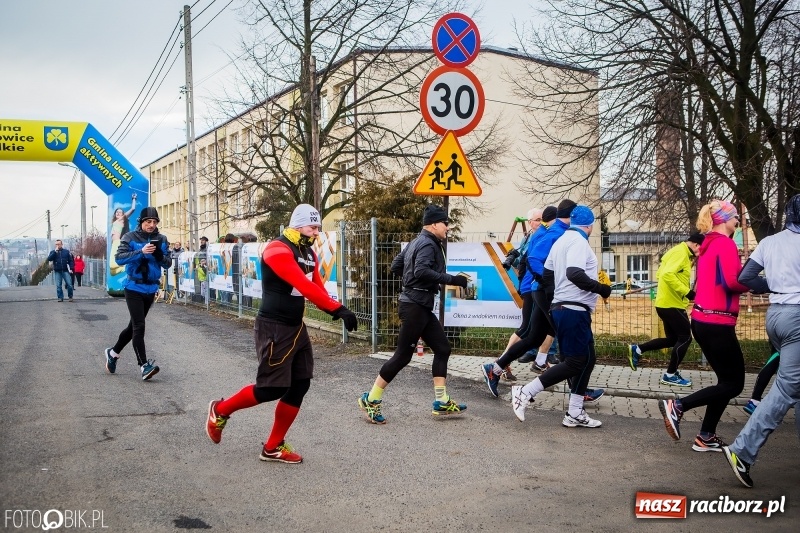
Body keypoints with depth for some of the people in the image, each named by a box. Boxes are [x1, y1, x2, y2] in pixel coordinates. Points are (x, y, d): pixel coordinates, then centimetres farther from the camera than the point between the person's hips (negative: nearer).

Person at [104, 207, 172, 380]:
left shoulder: (161, 240, 4)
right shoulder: (130, 238, -6)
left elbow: (168, 263, 2)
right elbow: (119, 258, -17)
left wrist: (160, 255, -20)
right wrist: (141, 252, -28)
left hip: (151, 289, 5)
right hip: (134, 288, -5)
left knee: (134, 326, 17)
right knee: (139, 326, -13)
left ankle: (113, 352, 38)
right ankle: (144, 366, -14)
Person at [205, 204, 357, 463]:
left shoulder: (309, 254, 12)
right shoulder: (278, 250, -18)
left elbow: (318, 288, 6)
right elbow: (304, 287, -28)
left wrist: (334, 310, -14)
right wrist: (338, 308, -31)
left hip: (297, 327, 9)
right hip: (274, 328, -9)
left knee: (299, 386, 5)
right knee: (272, 388, -6)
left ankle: (273, 447, 16)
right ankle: (221, 409, 20)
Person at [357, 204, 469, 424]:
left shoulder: (416, 242, 15)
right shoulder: (428, 244, -14)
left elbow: (396, 267, 18)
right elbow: (422, 271, -30)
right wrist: (452, 279, -28)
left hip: (421, 306, 10)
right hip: (415, 306, -10)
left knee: (442, 348, 10)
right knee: (403, 355, -4)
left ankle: (441, 402, 13)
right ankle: (371, 400, 6)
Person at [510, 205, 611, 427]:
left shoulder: (561, 241, 17)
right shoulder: (578, 241, -11)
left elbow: (546, 275, 20)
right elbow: (574, 274, -27)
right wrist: (601, 288, -17)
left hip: (561, 308, 10)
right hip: (574, 311, -10)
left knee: (587, 359, 13)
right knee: (576, 361, -7)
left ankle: (575, 414, 15)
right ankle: (525, 393, -10)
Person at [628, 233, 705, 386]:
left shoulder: (679, 252, 17)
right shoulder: (681, 252, -14)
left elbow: (660, 274, 22)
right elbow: (667, 274, -28)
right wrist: (686, 292, -26)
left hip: (667, 303, 10)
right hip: (671, 304, -10)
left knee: (672, 339, 16)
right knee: (685, 337, -2)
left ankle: (637, 349, 17)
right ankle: (670, 375, 4)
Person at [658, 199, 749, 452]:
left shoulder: (707, 245, 15)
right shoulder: (726, 244, -11)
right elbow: (732, 281, -23)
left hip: (702, 320, 9)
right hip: (717, 323, -9)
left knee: (726, 379, 15)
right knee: (734, 383, 1)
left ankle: (706, 437, 15)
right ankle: (677, 405, -7)